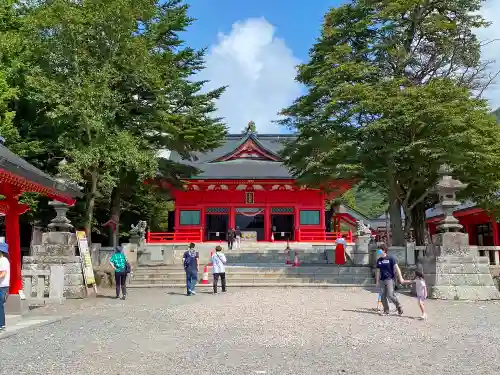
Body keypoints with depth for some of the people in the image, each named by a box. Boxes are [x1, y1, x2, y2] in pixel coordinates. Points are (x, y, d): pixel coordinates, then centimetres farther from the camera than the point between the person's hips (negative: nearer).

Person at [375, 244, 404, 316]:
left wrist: (400, 278, -13)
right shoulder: (379, 260, 11)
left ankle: (399, 307, 9)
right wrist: (377, 281, 16)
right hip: (382, 280, 6)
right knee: (383, 296, 4)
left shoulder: (390, 258, -4)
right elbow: (378, 271, 17)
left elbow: (396, 268, -7)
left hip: (390, 279, -6)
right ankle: (386, 311, 15)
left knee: (390, 295, -13)